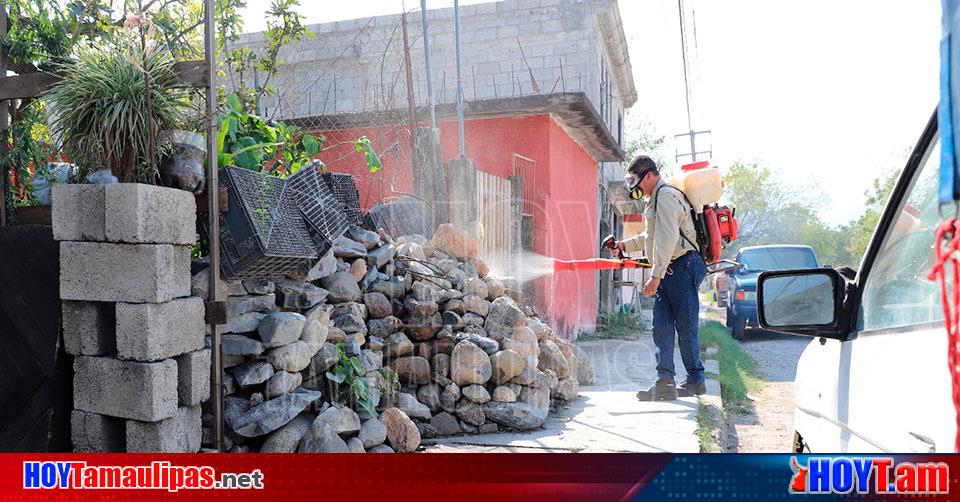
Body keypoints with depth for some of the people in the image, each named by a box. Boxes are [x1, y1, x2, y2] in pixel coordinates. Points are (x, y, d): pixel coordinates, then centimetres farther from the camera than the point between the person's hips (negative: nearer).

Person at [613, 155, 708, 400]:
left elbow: (667, 239, -23)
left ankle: (696, 380, 10)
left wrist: (656, 276, -25)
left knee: (686, 327, -2)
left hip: (683, 267, -10)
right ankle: (665, 382, -1)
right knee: (661, 326, 2)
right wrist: (624, 245, 22)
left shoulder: (666, 196, -13)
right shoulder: (655, 199, 20)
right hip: (669, 272, 10)